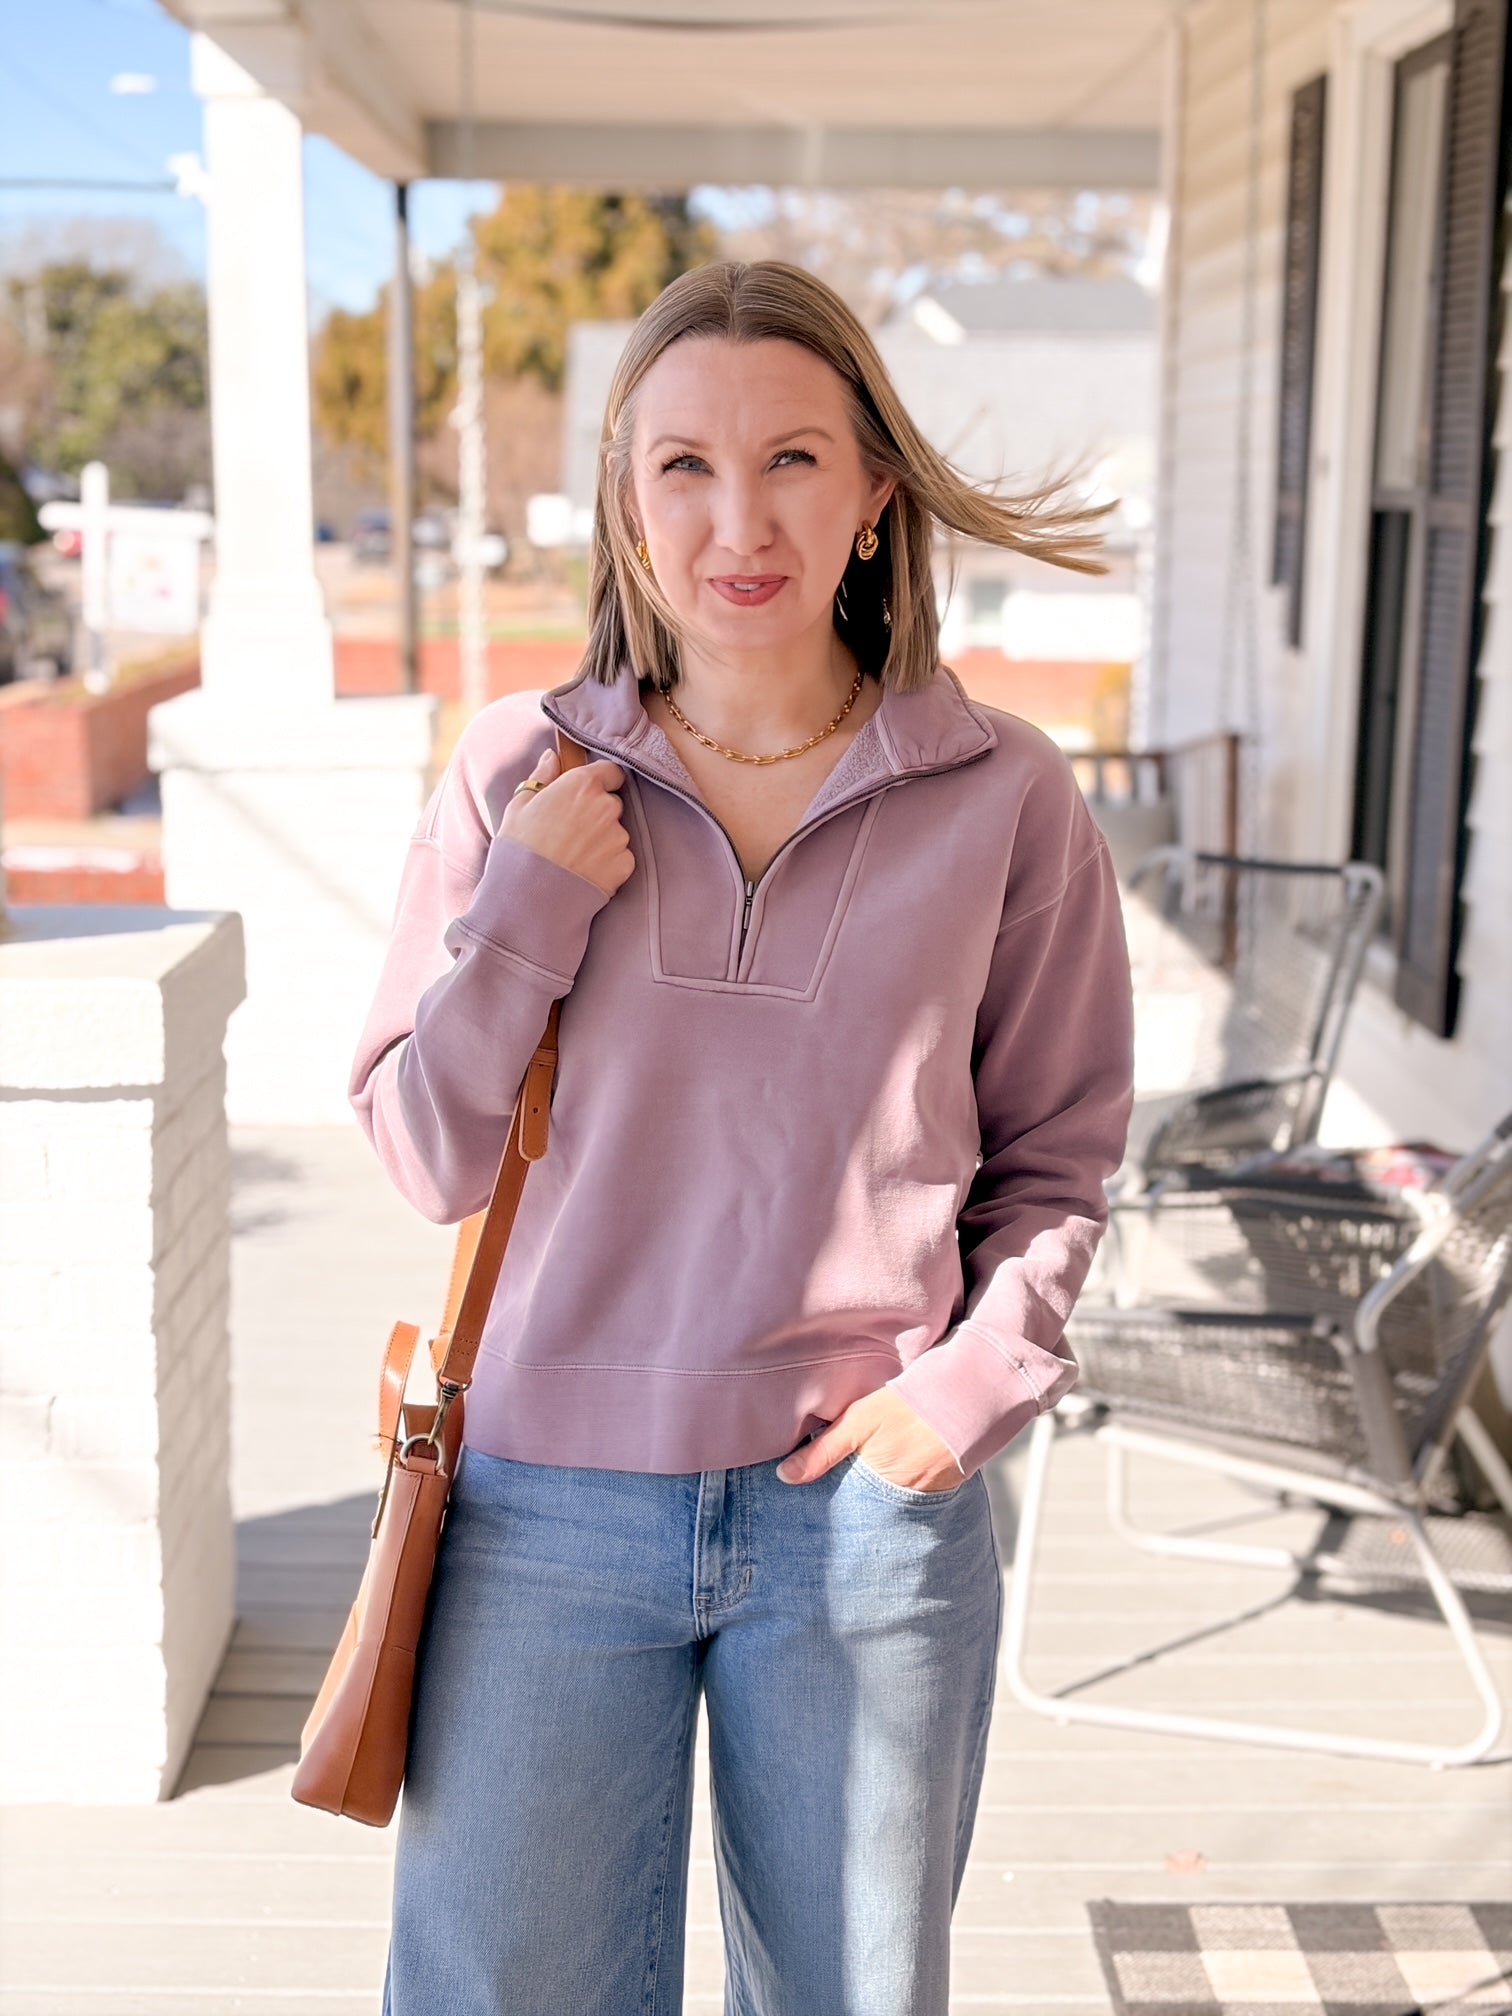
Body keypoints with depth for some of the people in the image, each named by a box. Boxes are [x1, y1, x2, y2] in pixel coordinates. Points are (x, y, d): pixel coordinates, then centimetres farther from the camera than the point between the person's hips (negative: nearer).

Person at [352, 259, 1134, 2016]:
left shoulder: (1004, 800, -3)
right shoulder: (517, 776, -2)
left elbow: (1056, 1155, 7)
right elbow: (425, 1156, 1)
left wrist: (983, 1371, -8)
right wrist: (523, 912, -12)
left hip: (866, 1503, 0)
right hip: (548, 1497, 0)